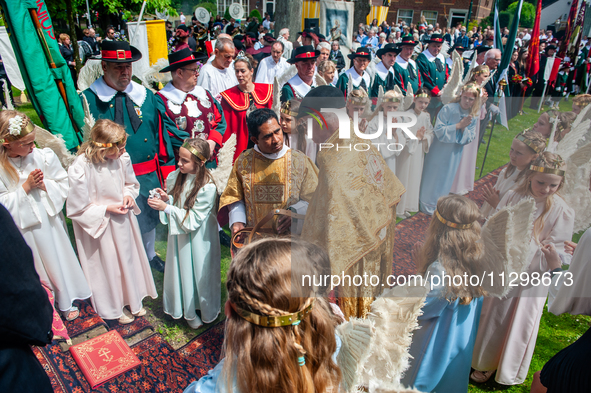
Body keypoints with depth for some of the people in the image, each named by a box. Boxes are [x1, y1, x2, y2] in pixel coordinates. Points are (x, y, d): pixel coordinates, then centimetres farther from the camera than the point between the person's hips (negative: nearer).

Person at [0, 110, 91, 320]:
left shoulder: (44, 156, -12)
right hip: (21, 228, -1)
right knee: (32, 268, 16)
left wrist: (44, 185, -22)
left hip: (49, 222, 2)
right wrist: (26, 187, -22)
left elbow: (63, 185, -5)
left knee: (58, 261, 18)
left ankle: (66, 301, 40)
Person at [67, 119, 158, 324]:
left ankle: (134, 299, 47)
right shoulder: (80, 168, -29)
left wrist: (129, 195, -13)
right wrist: (107, 209, -21)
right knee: (109, 266, 15)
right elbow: (76, 209, -19)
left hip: (124, 220, 5)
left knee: (129, 258, 21)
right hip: (99, 225, -5)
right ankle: (116, 307, 42)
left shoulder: (122, 158, -15)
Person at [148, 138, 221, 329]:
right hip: (179, 235, 5)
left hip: (198, 239, -5)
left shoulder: (207, 187, -25)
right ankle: (188, 311, 42)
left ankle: (206, 311, 40)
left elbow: (193, 220, -23)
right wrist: (166, 198, -16)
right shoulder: (174, 177, -7)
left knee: (201, 272, 13)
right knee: (182, 270, 18)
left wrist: (166, 207, -25)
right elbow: (174, 204, 6)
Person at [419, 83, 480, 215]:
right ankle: (427, 206, 23)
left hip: (455, 153, 4)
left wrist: (464, 128, -22)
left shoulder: (473, 116, -3)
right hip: (440, 150, -4)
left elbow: (470, 139, -4)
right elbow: (439, 130, -21)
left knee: (447, 179, 15)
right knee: (433, 177, 6)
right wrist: (458, 125, -25)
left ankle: (440, 207, 33)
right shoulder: (448, 109, -17)